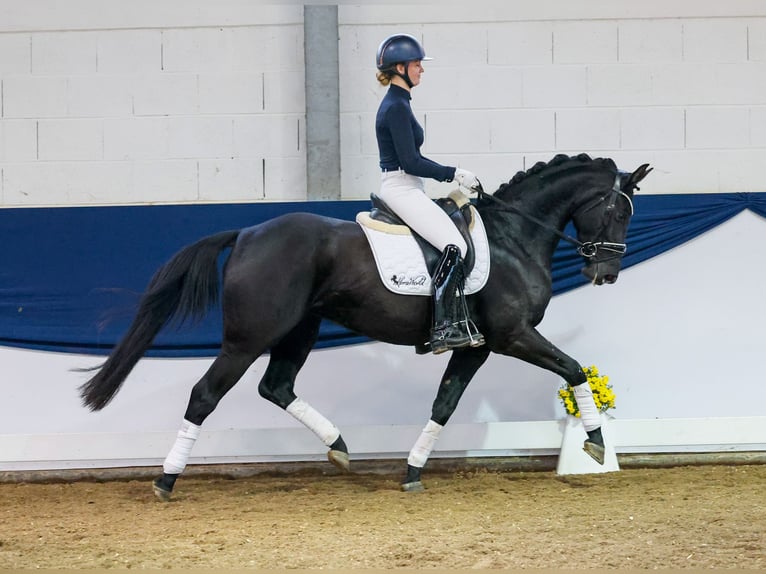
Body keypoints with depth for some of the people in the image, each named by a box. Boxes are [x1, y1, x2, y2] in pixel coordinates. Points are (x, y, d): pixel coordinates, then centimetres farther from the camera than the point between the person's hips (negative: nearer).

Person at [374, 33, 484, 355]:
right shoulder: (396, 107, -15)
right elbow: (410, 162, -19)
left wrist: (451, 175, 18)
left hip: (405, 188, 11)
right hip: (401, 189, -11)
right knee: (454, 246, -21)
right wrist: (455, 174, -12)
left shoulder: (396, 104, 17)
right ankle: (444, 330, -24)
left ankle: (460, 321, 8)